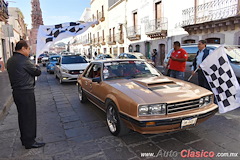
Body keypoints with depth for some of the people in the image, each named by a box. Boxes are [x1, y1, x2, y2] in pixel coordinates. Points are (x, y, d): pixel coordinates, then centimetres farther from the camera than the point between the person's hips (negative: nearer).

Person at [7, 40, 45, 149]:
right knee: (29, 117, 0)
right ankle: (29, 142, 10)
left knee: (22, 116, 17)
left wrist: (32, 67, 4)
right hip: (26, 92, -9)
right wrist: (36, 66, 10)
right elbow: (37, 72, -10)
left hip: (16, 91, 10)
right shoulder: (23, 60, -17)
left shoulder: (10, 61, 12)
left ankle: (24, 139, 29)